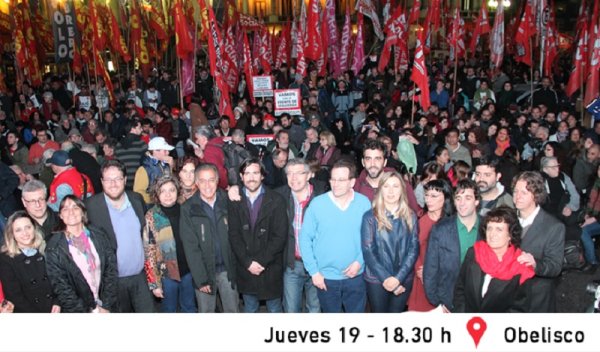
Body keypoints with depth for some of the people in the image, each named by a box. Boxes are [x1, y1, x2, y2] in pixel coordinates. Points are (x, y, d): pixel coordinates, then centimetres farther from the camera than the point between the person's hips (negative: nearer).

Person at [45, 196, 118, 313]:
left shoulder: (99, 235, -3)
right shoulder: (54, 247, -9)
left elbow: (111, 269, -3)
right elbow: (60, 286, -10)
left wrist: (106, 306, -9)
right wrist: (88, 311, -12)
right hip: (79, 311, -2)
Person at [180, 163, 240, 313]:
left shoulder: (227, 201, -3)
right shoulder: (188, 208, -10)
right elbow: (190, 247, -11)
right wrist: (201, 279, -13)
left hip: (228, 268, 2)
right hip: (204, 271, -2)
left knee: (233, 310, 13)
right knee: (206, 311, 12)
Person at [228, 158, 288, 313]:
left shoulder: (276, 200, -6)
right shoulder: (235, 201, 0)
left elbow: (280, 236, -10)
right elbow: (234, 235, -3)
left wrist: (261, 261, -14)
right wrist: (248, 262, -11)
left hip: (271, 268, -2)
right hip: (245, 268, 2)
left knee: (274, 309, 12)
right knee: (249, 309, 15)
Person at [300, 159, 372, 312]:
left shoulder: (364, 203, -6)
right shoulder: (317, 203, -10)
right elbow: (305, 239, -6)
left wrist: (360, 261, -11)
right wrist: (314, 271, -8)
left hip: (355, 277, 1)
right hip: (325, 278, 0)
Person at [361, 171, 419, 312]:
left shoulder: (410, 216, 3)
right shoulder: (370, 217, -5)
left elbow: (414, 249, -2)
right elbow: (368, 251, -8)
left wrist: (398, 278, -12)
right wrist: (385, 278, -14)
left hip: (404, 279, 2)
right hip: (376, 279, -2)